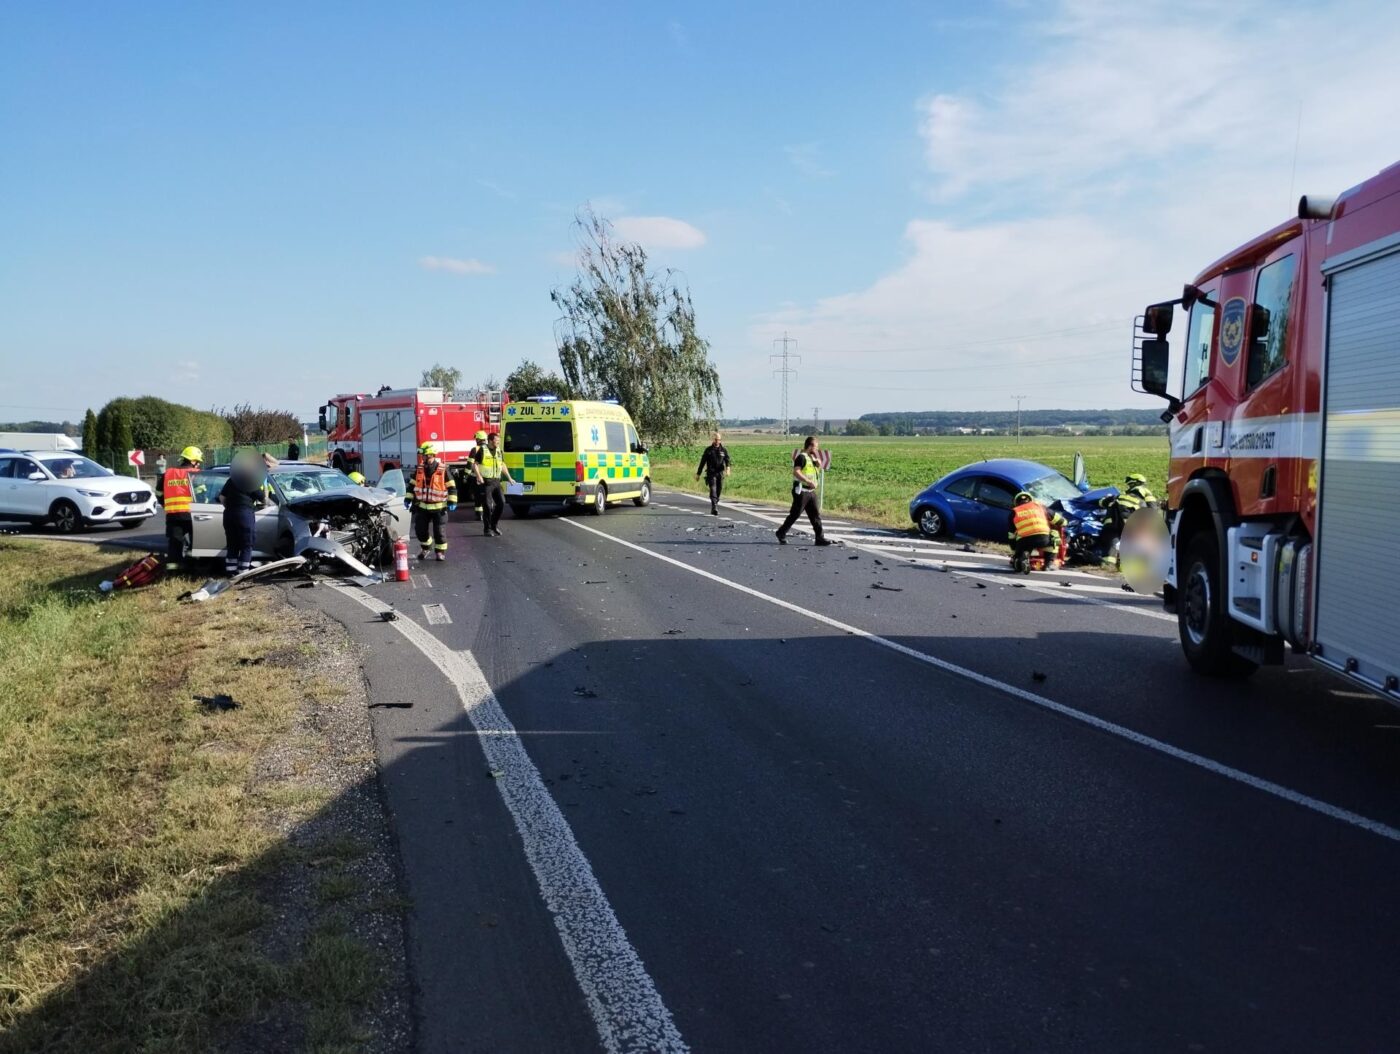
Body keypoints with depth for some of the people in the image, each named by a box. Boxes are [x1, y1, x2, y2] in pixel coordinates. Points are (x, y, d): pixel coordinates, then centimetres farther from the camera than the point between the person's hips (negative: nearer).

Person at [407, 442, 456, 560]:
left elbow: (452, 487, -8)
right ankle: (426, 547, 28)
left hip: (439, 507, -4)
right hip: (422, 507, 4)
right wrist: (408, 498, 5)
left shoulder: (443, 470, -10)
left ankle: (441, 551, 16)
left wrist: (452, 502, -14)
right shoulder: (419, 470, 3)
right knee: (420, 529, 5)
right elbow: (412, 485, 12)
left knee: (439, 531, 0)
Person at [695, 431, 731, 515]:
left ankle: (713, 509, 20)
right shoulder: (708, 450, 5)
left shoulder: (723, 450, 8)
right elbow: (702, 462, 7)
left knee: (719, 490, 6)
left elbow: (727, 459, -3)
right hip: (711, 473, -2)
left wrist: (727, 468, -24)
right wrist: (698, 473, 7)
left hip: (720, 473, 2)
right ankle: (714, 508, -25)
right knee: (713, 490, -16)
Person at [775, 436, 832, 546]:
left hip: (811, 491, 9)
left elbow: (819, 468, 24)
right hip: (801, 490, -9)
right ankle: (781, 533, 11)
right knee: (795, 514, -2)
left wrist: (816, 459, 6)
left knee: (815, 514, 6)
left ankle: (820, 537, 6)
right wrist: (808, 481, -28)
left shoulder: (811, 458, 15)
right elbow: (796, 472, -23)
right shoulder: (802, 457, -13)